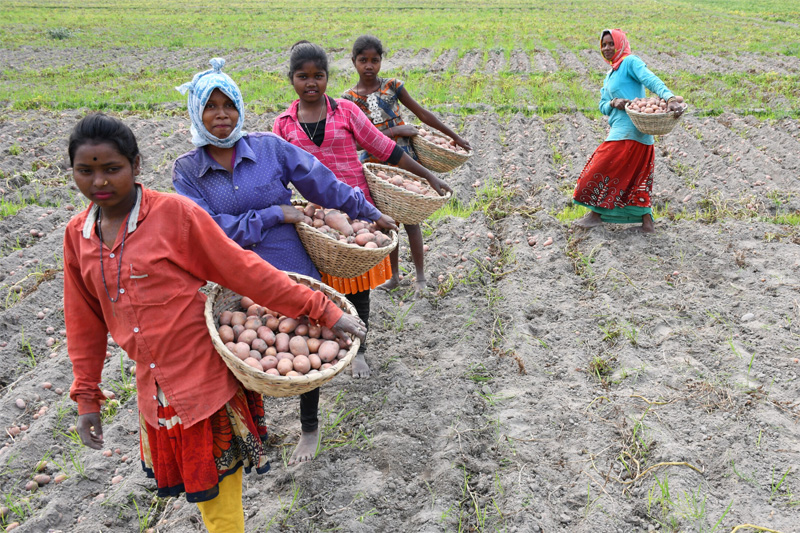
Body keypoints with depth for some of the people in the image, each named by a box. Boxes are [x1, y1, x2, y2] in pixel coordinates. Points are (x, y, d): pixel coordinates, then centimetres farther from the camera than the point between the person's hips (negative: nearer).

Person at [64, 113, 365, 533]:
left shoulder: (174, 213, -14)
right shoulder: (77, 235, 3)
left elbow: (245, 272, -13)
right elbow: (85, 321, 12)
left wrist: (322, 311, -14)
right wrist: (86, 396, 15)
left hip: (205, 382, -5)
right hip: (154, 391, 5)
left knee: (216, 488, 7)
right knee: (187, 480, 18)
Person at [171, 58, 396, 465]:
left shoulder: (270, 147, -5)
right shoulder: (187, 170, -4)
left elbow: (325, 184, 3)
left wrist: (371, 213, 9)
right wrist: (274, 214, -15)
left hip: (292, 274, 0)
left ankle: (309, 429, 39)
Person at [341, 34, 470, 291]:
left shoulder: (392, 86, -3)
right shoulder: (349, 98, -4)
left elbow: (423, 114, 3)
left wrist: (455, 137, 7)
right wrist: (396, 131, -17)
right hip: (375, 166, 1)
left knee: (410, 220, 3)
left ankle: (421, 277, 14)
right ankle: (394, 275, 26)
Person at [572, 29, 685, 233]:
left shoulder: (630, 62, -4)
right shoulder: (610, 75, 23)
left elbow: (651, 80, -19)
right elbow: (602, 105, 14)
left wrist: (670, 98, -35)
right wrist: (613, 103, -9)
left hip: (628, 131, -10)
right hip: (619, 130, 10)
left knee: (602, 170, -2)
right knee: (635, 177, 12)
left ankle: (596, 214, 11)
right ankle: (647, 222, 17)